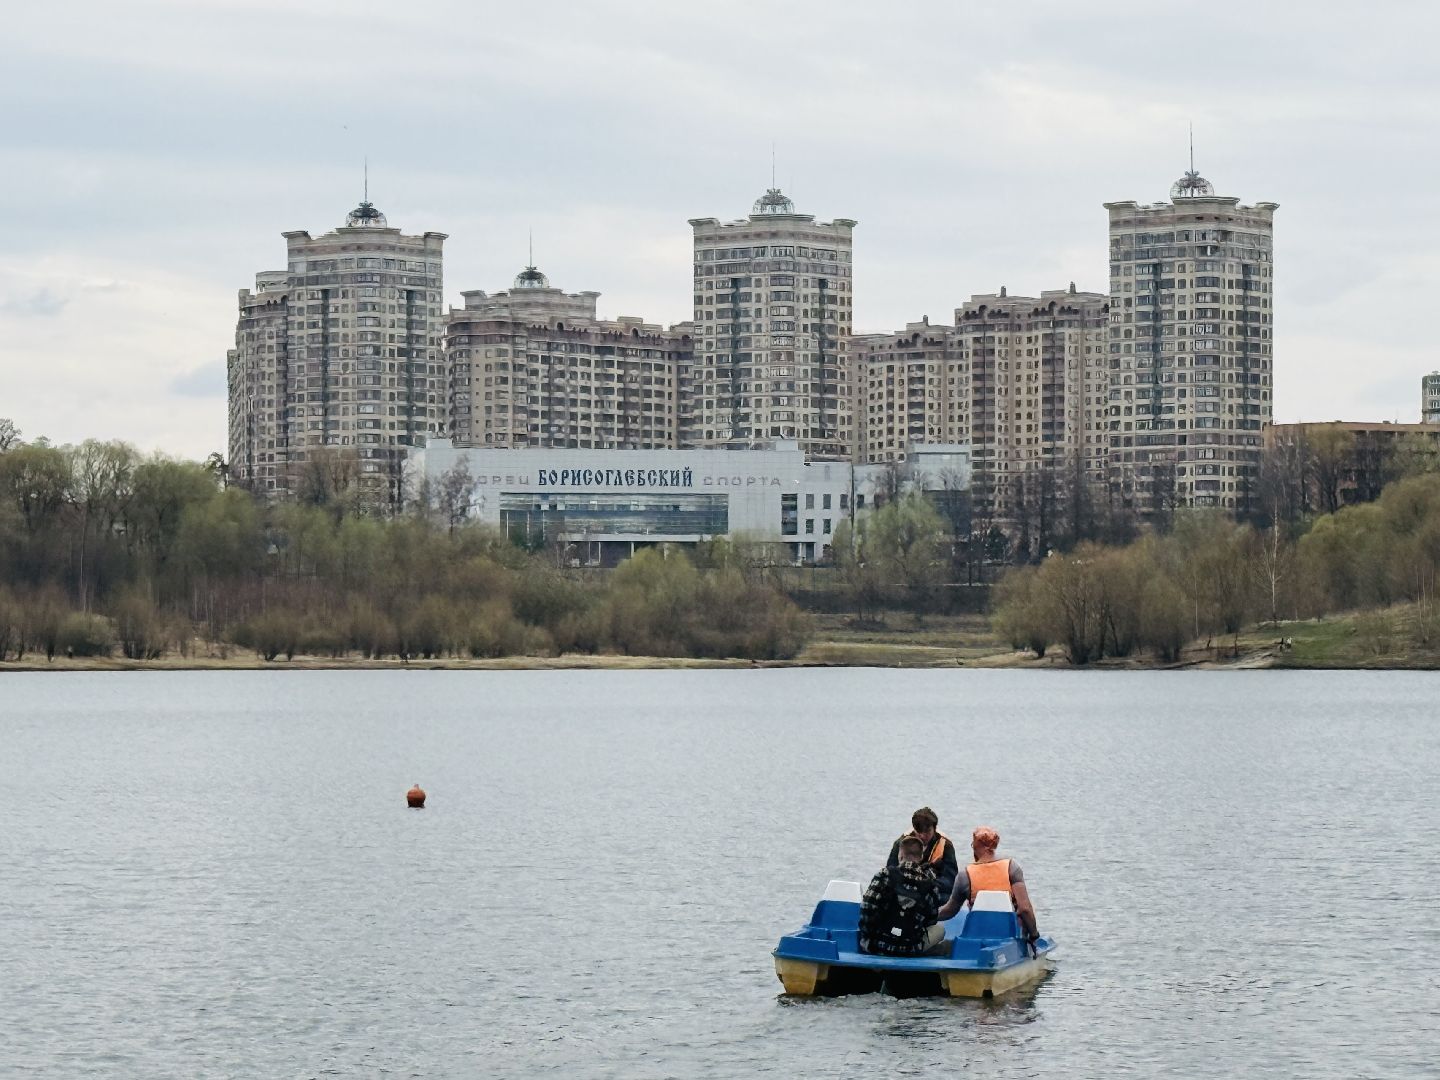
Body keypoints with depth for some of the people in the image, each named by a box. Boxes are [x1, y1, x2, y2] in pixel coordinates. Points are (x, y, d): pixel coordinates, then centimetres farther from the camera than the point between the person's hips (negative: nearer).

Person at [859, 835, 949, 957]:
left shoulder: (886, 874, -6)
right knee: (939, 929, 25)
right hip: (909, 950, -2)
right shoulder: (930, 885, -3)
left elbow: (867, 906, -11)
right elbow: (931, 920, 4)